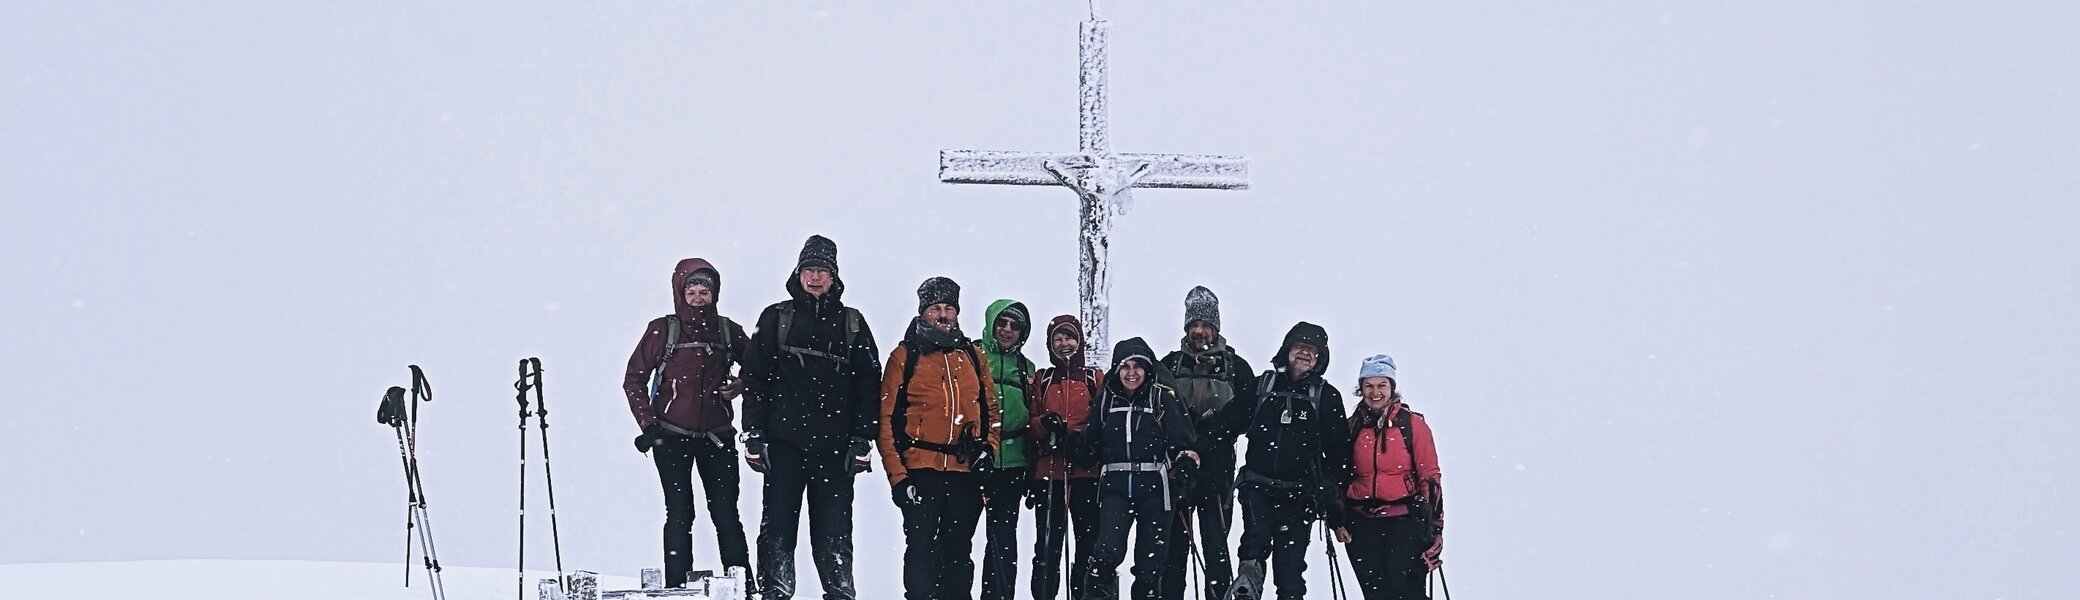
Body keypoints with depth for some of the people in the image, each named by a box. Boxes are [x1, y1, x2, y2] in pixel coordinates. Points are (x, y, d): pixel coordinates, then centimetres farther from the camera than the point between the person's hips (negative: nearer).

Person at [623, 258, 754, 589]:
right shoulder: (663, 330, -2)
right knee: (680, 513, -2)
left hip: (717, 437, 2)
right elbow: (634, 380, 1)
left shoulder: (727, 331, 5)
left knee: (726, 513, -1)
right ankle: (677, 588, 1)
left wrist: (741, 385, -1)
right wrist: (648, 425, -7)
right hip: (671, 437, -2)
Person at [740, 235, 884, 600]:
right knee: (778, 526, -2)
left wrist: (861, 440, 1)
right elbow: (754, 378, 5)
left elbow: (868, 384, 9)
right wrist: (753, 435, -2)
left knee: (835, 531, 0)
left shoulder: (852, 324, 12)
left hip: (835, 447, 1)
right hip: (784, 443, 0)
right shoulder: (776, 319, 9)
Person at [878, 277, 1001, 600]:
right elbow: (887, 419, -3)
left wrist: (987, 449, 1)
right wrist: (898, 475, -10)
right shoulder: (905, 355, 0)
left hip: (966, 472, 4)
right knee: (920, 551, -6)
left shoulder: (972, 355, 13)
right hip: (921, 471, -4)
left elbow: (990, 409, 18)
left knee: (959, 554, 9)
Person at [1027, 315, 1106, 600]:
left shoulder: (1095, 378, 10)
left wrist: (1084, 438, -14)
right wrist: (1045, 424, -12)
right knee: (1048, 542, -3)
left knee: (1089, 539, -4)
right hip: (1049, 470, 1)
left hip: (1087, 471, -1)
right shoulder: (1042, 380, 13)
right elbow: (1029, 424, 9)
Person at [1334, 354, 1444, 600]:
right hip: (1362, 524, 3)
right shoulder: (1351, 427, 8)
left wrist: (1435, 526, -4)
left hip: (1404, 523, -3)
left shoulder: (1413, 424, -1)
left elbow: (1430, 476, 0)